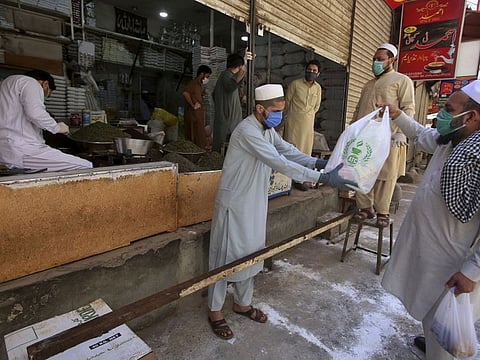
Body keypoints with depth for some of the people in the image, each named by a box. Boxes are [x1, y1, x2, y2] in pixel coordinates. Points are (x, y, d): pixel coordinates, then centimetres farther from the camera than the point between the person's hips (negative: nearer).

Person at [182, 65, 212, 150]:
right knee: (199, 140, -7)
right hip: (194, 115, -10)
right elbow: (185, 93, -27)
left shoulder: (198, 84, 19)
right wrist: (193, 105, -21)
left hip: (198, 115, 10)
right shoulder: (194, 83, -11)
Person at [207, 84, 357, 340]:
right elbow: (281, 163, -31)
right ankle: (215, 311, 23)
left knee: (249, 253, 17)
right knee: (226, 255, 4)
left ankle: (242, 303, 36)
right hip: (234, 203, -9)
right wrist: (323, 178, -31)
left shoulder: (267, 129, 7)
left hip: (254, 203, 9)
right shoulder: (248, 131, -24)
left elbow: (288, 151, 5)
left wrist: (319, 162, -11)